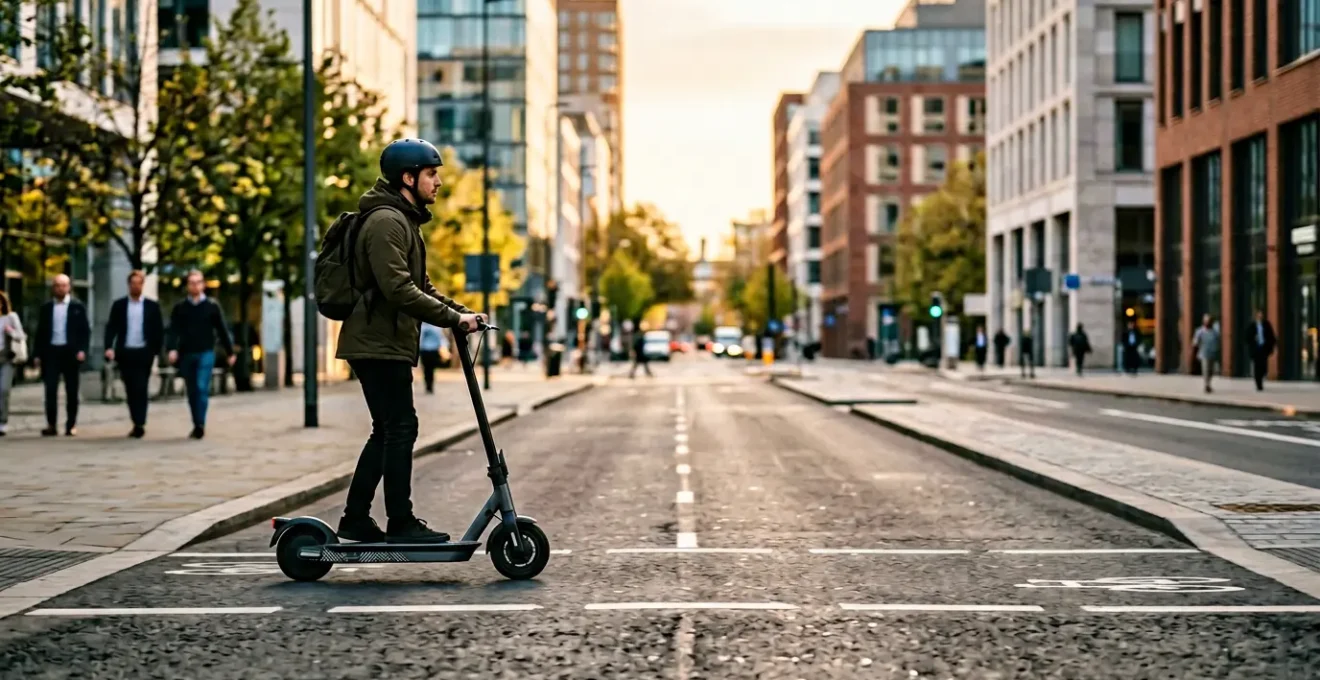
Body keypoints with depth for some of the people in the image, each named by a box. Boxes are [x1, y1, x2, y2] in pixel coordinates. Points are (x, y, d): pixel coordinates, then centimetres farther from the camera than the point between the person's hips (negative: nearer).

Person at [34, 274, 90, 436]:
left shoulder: (77, 307, 3)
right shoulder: (46, 307, 9)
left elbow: (85, 330, 1)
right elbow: (40, 332, 10)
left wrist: (82, 350, -11)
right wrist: (38, 354, 4)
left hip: (70, 352, -1)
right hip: (51, 351, 1)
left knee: (71, 391, 3)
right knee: (50, 390, -4)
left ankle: (71, 425, 9)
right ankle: (51, 425, -1)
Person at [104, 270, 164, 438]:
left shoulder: (152, 306, 3)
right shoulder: (119, 305, 5)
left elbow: (159, 331, 5)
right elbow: (111, 328, 0)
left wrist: (156, 352, 0)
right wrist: (109, 347, -14)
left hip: (143, 353, -2)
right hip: (125, 353, 2)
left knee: (140, 389, -9)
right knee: (130, 390, 6)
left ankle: (140, 424, -11)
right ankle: (137, 423, 15)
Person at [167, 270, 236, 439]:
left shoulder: (212, 306, 2)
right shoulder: (179, 307, 6)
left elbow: (222, 330, 5)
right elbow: (174, 330, -3)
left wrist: (230, 352, 6)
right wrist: (173, 349, -19)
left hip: (205, 353, -2)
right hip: (186, 354, 2)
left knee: (202, 388, -15)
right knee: (192, 391, 8)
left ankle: (200, 424, -15)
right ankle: (197, 425, 18)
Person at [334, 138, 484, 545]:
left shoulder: (404, 221, 20)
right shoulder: (386, 221, -15)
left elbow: (421, 286, 24)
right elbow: (398, 289, -24)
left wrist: (461, 312, 10)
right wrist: (453, 318, -23)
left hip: (383, 344, 11)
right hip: (379, 345, -11)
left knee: (387, 432, 13)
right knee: (400, 429, -7)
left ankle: (356, 519, 17)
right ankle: (401, 523, -3)